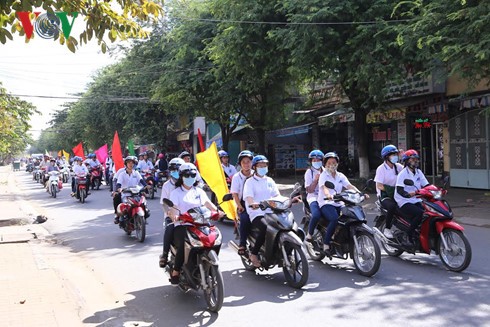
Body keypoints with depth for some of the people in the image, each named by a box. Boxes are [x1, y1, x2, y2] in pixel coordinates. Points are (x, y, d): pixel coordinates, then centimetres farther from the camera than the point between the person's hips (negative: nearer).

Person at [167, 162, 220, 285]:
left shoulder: (199, 191, 20)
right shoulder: (176, 192, 8)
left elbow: (208, 204, 6)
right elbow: (172, 209, -6)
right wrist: (174, 216, -31)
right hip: (181, 225, -4)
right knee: (184, 244, -33)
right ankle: (175, 272, -21)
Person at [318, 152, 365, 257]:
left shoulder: (340, 176, 18)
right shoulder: (323, 175, 2)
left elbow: (350, 186, 4)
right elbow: (324, 187, -18)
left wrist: (360, 193, -15)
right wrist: (328, 195, -41)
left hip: (338, 204, 6)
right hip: (326, 203, -5)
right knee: (334, 219, -34)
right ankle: (326, 245, -24)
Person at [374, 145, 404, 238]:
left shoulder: (398, 166, 9)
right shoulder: (381, 168, -7)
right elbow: (379, 186, -12)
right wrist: (391, 190, -22)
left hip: (396, 194, 6)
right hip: (384, 195, -5)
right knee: (392, 206, -34)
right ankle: (387, 229, -17)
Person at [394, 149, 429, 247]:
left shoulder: (418, 172, 14)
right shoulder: (403, 173, -8)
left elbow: (426, 185, 11)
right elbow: (399, 189, -20)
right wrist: (408, 194, -39)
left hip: (416, 201, 7)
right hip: (405, 202, -7)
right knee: (420, 213, -31)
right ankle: (408, 238, -21)